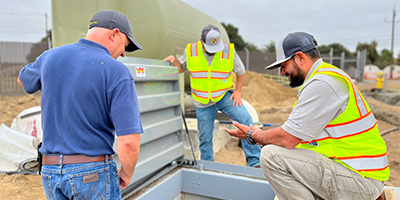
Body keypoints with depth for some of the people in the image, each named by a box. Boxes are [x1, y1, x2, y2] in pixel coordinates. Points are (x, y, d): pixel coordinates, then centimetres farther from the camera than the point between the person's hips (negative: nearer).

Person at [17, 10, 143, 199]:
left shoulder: (51, 57, 0)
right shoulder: (118, 73, -16)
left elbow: (24, 80, 26)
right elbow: (129, 141, -23)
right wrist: (127, 173, -3)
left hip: (50, 170, 5)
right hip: (94, 174, -5)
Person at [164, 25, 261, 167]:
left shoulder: (229, 51, -8)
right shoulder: (191, 51, -5)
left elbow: (240, 72, 6)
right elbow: (181, 68, 10)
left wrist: (237, 91, -2)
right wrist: (174, 60, -10)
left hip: (225, 96, 0)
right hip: (203, 102, 1)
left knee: (246, 120, -19)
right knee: (205, 137, 6)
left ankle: (254, 163, -9)